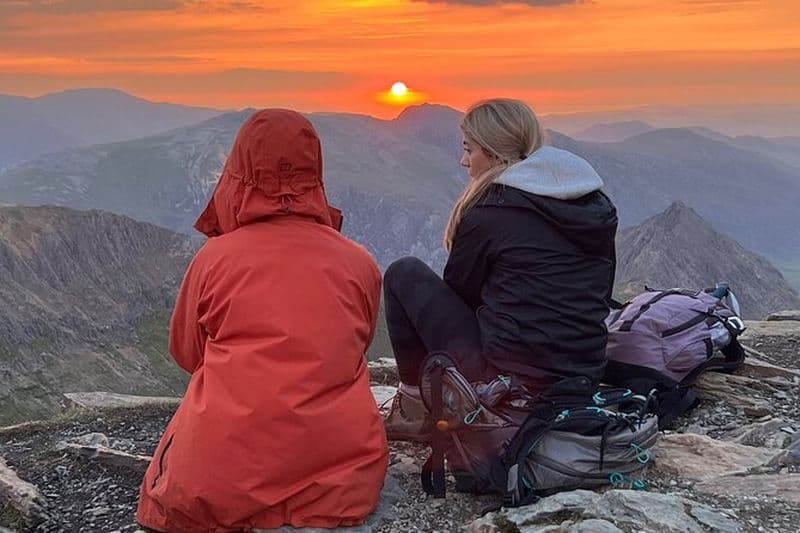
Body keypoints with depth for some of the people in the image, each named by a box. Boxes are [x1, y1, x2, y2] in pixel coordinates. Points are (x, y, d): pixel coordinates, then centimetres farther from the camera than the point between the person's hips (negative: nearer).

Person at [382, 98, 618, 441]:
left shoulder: (491, 210, -10)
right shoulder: (599, 206, 9)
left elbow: (458, 290, 2)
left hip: (508, 381, -7)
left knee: (404, 275, 6)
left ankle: (416, 410, 11)